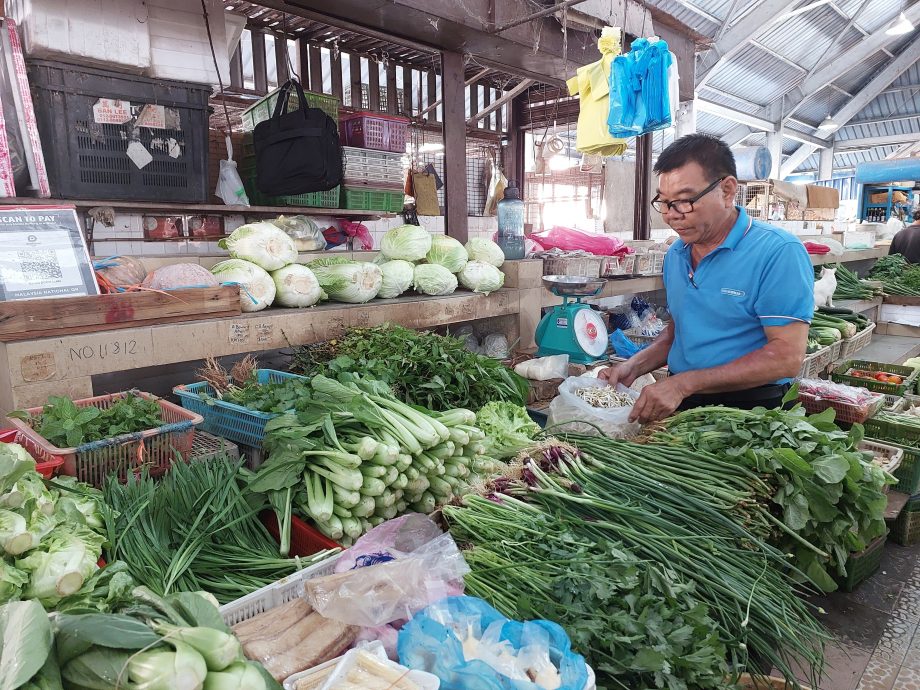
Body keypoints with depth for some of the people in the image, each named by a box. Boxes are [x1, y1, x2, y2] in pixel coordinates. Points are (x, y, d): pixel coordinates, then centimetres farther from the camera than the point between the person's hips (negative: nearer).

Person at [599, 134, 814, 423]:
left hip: (749, 408, -5)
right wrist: (635, 366, 2)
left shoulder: (778, 253, -12)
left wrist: (684, 383, -22)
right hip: (679, 403, 5)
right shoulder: (675, 254, 10)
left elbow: (787, 357, -18)